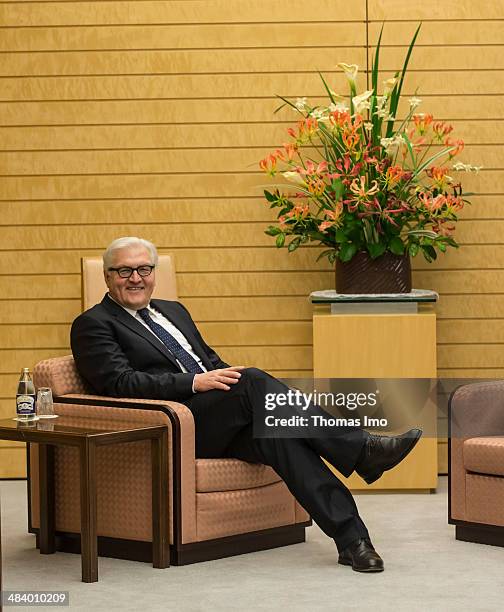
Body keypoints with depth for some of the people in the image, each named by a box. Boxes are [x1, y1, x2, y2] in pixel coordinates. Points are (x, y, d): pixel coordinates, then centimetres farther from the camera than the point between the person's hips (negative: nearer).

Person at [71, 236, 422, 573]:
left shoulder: (173, 311, 27)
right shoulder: (93, 325, 4)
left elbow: (211, 360, 28)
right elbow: (119, 382, -11)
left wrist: (231, 379, 3)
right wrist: (195, 382, -20)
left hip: (215, 425, 6)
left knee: (278, 433, -26)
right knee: (252, 381, -29)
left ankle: (351, 538, -37)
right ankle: (362, 451, -33)